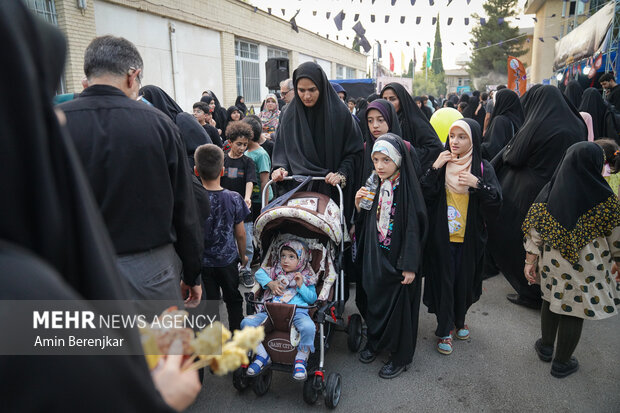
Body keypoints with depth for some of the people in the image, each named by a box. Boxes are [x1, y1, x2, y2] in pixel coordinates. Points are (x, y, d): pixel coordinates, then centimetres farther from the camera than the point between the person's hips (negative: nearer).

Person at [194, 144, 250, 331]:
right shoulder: (234, 198, -13)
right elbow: (240, 234, -6)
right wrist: (243, 256, 11)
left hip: (203, 262, -1)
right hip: (228, 260, 1)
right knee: (233, 300, 21)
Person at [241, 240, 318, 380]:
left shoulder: (306, 278, 15)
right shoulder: (276, 271, 25)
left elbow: (312, 299, 10)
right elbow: (259, 273, 22)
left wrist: (301, 285, -3)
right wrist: (270, 283, 7)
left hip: (297, 310, -3)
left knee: (308, 327, -37)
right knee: (246, 322, -17)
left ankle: (301, 360, -11)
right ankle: (262, 356, -4)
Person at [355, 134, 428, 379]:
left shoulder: (407, 188, -16)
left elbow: (414, 227, -16)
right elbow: (365, 223, 10)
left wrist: (410, 265, -17)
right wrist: (359, 204, -9)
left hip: (397, 259, -6)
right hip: (375, 257, 6)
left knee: (398, 304, 6)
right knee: (375, 299, 18)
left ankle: (400, 356, 24)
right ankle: (375, 341, 40)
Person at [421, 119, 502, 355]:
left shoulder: (483, 168, -2)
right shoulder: (442, 163, 0)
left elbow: (496, 201, -9)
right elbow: (424, 194, -10)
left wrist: (478, 184, -23)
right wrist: (435, 168, -19)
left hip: (470, 238, 1)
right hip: (442, 236, 0)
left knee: (464, 280, 13)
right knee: (444, 280, 4)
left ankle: (460, 320, 38)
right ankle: (444, 329, 19)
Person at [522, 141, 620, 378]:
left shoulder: (549, 192, -9)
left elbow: (535, 229, -7)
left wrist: (530, 260, 1)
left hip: (553, 263, 3)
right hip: (586, 268, -3)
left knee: (551, 301, 24)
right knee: (574, 312, 11)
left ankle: (546, 347, 42)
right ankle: (561, 363, 26)